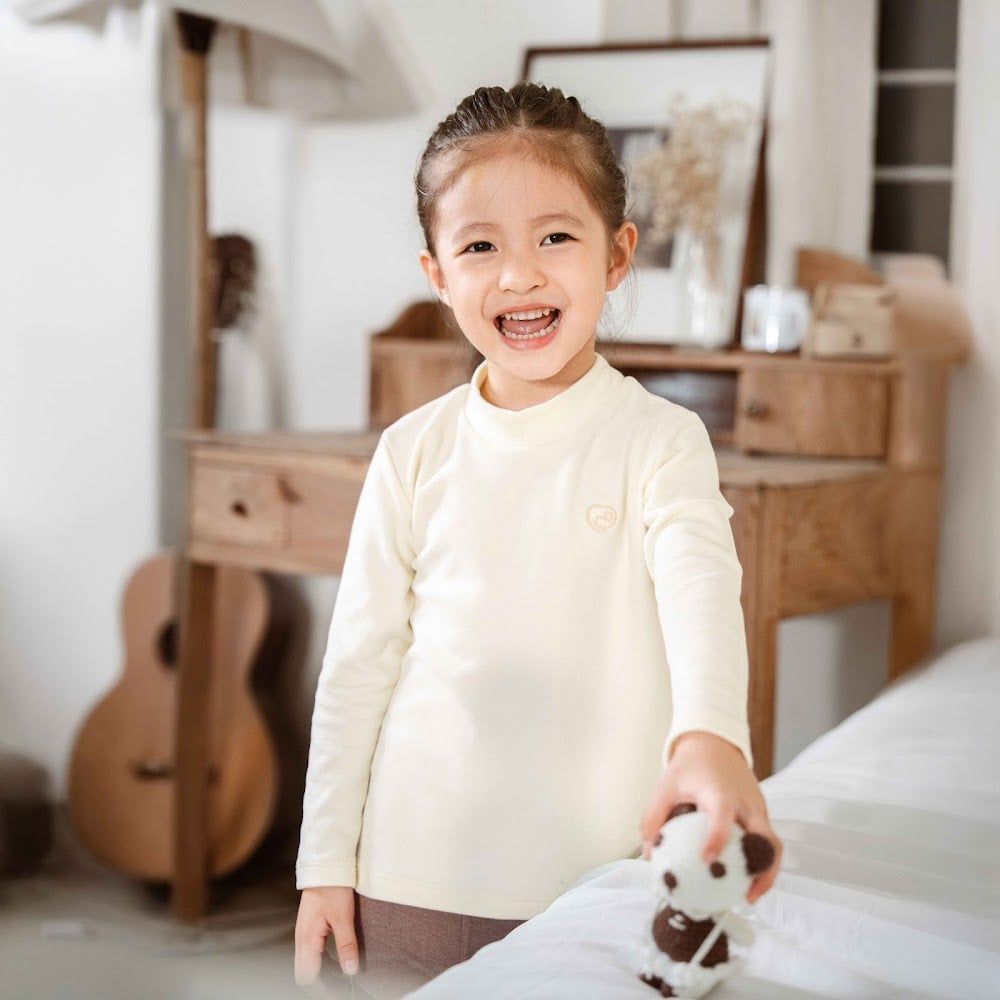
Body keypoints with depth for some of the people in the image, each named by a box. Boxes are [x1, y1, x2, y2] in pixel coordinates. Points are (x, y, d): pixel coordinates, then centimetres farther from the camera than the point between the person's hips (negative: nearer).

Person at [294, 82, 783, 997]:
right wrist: (325, 866, 5)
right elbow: (358, 661, 5)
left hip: (603, 887, -2)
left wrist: (710, 737, -43)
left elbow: (702, 588, -22)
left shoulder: (659, 439, -5)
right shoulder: (415, 450, 1)